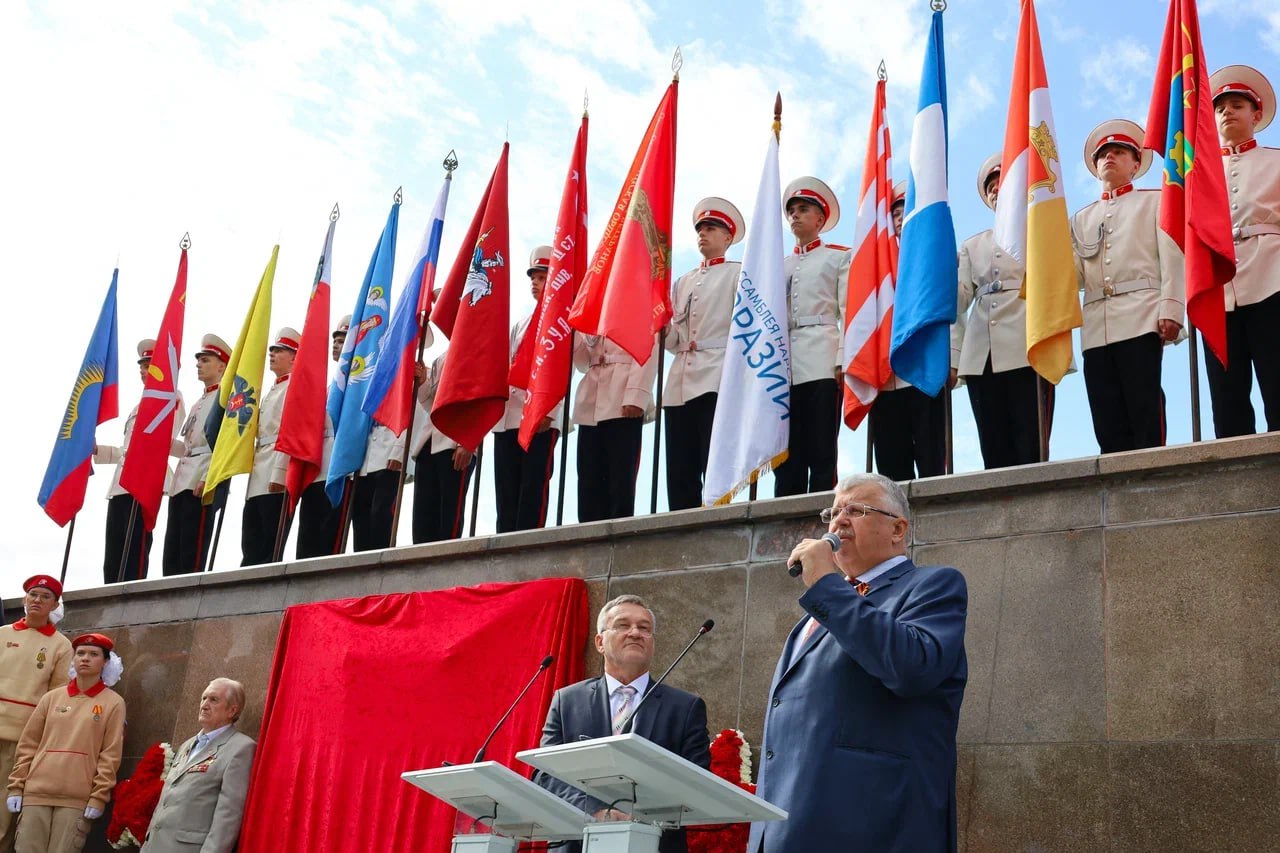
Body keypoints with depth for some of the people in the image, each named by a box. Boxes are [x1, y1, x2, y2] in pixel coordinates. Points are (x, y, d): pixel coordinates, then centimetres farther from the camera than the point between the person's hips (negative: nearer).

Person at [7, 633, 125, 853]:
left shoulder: (113, 703, 5)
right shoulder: (52, 697, 13)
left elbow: (110, 755, 0)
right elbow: (27, 745, 12)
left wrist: (98, 798, -7)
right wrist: (16, 787, 5)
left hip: (77, 800, -3)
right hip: (35, 793, 3)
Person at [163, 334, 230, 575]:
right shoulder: (199, 403, 26)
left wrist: (208, 479, -23)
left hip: (202, 485, -9)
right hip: (182, 484, 9)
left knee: (191, 558, -11)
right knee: (171, 557, 6)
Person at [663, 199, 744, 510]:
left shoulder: (738, 272, 10)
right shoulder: (682, 281, 26)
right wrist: (662, 325, 1)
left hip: (717, 377, -6)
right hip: (680, 382, 6)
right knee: (679, 474, 0)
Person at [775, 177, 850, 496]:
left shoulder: (839, 257, 15)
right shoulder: (779, 266, 26)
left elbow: (848, 312, 3)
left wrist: (844, 360, -10)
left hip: (822, 364, -4)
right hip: (782, 367, 4)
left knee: (821, 455, -10)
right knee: (786, 458, -3)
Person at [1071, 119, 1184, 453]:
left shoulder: (1154, 201, 17)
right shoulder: (1082, 218, 28)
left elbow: (1172, 258, 3)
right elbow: (1076, 274, 15)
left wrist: (1170, 310, -11)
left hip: (1141, 319, -4)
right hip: (1097, 327, 4)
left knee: (1145, 414, -13)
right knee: (1108, 426, -5)